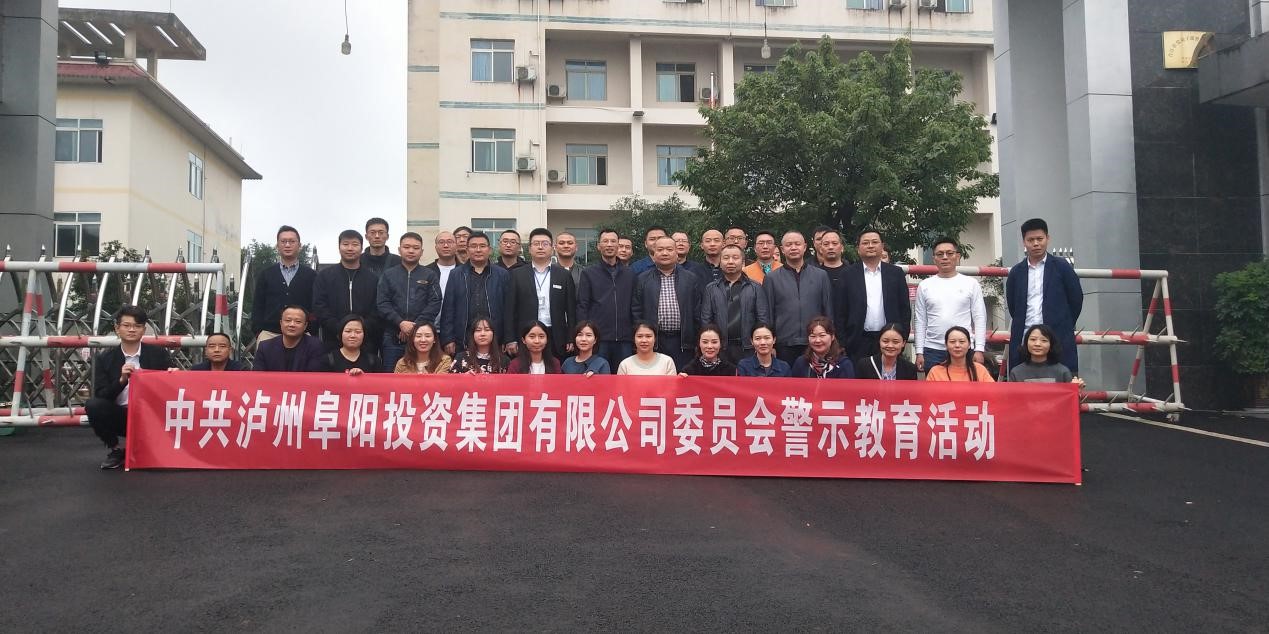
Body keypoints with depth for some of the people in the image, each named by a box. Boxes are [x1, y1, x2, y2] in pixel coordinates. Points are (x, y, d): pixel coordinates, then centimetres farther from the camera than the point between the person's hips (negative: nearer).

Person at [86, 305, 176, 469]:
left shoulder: (158, 354, 1)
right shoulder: (105, 358, 1)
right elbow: (100, 396, -6)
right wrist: (122, 380, -23)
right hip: (119, 417, 1)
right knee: (93, 405, -26)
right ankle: (114, 450, -3)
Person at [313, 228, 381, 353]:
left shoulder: (373, 278, 11)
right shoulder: (324, 276, 10)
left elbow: (378, 309, 2)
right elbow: (319, 307, 1)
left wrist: (363, 328, -13)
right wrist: (340, 329, -11)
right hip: (333, 342, 0)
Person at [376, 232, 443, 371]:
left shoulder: (430, 276, 10)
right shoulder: (388, 275, 11)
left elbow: (435, 303, -1)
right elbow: (382, 304, 2)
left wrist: (415, 326, -12)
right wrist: (400, 323, -13)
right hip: (392, 338, 1)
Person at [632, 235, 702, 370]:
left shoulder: (690, 279, 9)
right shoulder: (642, 279, 8)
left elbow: (697, 312, 7)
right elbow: (636, 311, 6)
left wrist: (697, 341, 3)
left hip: (683, 343, 1)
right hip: (653, 342, 0)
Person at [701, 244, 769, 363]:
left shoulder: (755, 288, 7)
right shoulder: (711, 289, 10)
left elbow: (763, 320, 3)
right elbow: (705, 321, 7)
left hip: (748, 348, -1)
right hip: (720, 349, 1)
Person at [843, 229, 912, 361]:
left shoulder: (896, 273, 9)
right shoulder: (849, 274, 4)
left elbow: (905, 308, 9)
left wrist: (903, 338, 2)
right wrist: (842, 342, -2)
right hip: (858, 342, -1)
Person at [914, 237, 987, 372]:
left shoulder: (971, 283, 4)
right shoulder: (924, 285, 8)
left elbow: (979, 318, 1)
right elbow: (921, 321, 8)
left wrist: (979, 350, -7)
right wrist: (919, 352, 2)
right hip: (932, 351, 1)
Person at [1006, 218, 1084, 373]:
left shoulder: (1061, 266, 3)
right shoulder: (1016, 272, 9)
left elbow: (1076, 299, 7)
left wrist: (1064, 324, 11)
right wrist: (1023, 326, 13)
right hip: (1024, 340, 2)